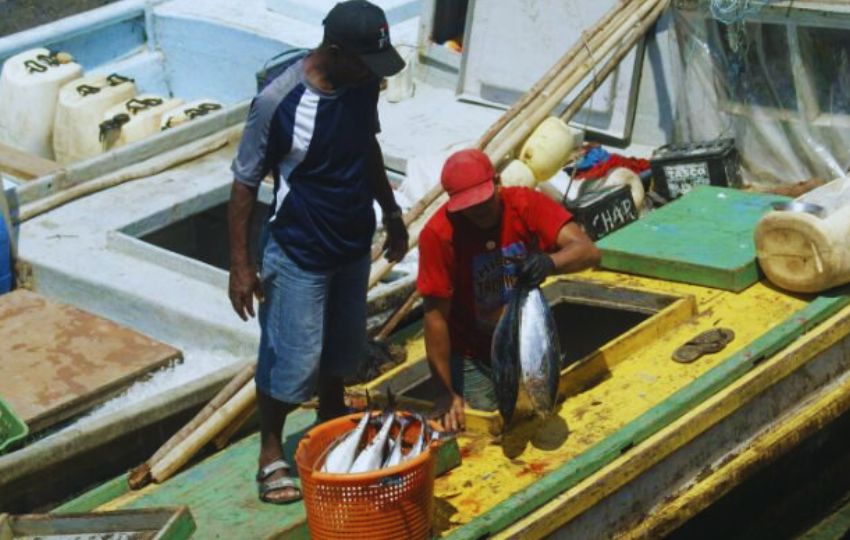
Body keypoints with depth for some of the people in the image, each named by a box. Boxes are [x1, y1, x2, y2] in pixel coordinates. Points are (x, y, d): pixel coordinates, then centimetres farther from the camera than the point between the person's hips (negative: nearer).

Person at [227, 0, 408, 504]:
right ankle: (272, 451, 27)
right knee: (292, 359, 5)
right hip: (299, 254, -6)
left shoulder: (363, 84, -8)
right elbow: (246, 182, -17)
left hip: (354, 244, 6)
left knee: (343, 346, 23)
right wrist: (241, 263, -15)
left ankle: (333, 422, 46)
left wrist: (391, 212, 18)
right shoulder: (279, 101, -26)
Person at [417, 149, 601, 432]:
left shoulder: (526, 205, -17)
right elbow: (436, 316, -21)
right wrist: (447, 393, -21)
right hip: (472, 359, -3)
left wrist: (549, 262, -48)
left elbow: (588, 252, -25)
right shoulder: (438, 234, -24)